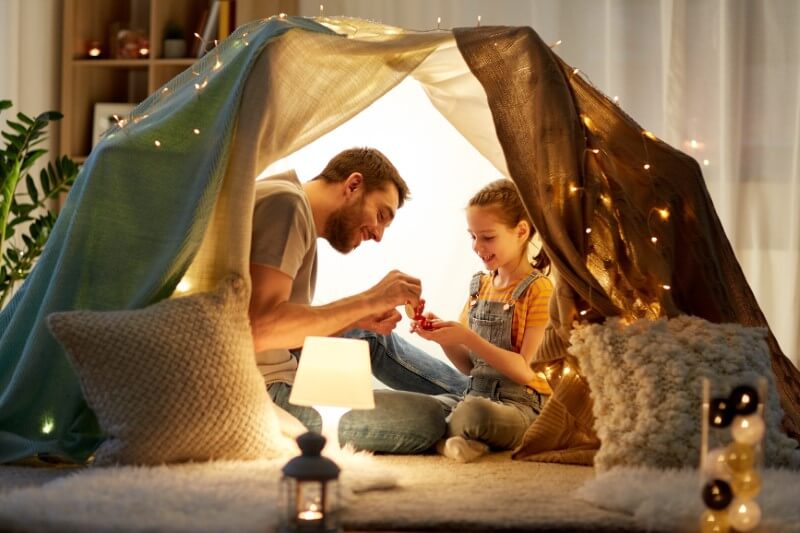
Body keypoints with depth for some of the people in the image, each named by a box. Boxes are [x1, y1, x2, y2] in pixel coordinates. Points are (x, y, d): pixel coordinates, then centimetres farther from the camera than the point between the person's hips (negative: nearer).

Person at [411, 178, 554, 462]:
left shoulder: (538, 289, -7)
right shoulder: (480, 285, 14)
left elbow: (527, 371, -14)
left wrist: (468, 338, -21)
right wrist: (443, 336, -5)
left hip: (521, 404, -6)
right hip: (475, 394, 6)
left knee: (472, 412, -39)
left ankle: (443, 436, -11)